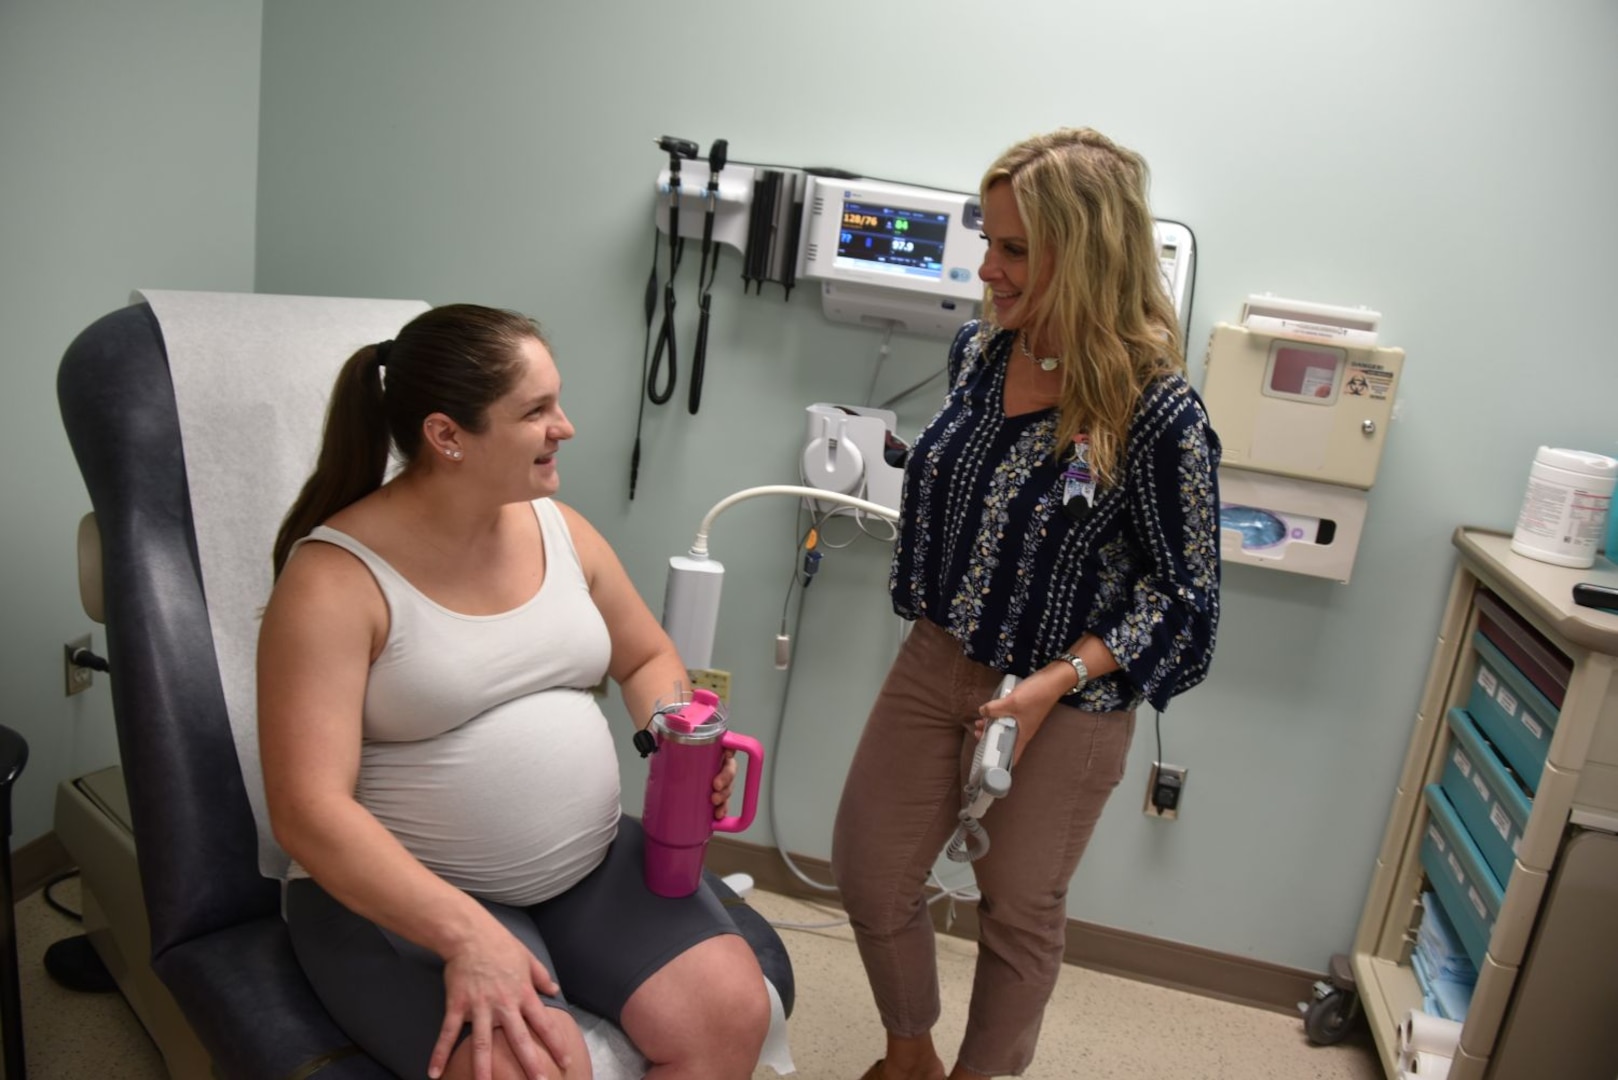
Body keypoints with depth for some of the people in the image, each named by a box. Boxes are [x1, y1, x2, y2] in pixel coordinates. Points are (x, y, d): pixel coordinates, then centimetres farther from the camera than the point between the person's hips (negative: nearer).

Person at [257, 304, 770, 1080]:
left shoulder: (558, 527, 3)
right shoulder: (336, 576, -15)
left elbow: (647, 658, 16)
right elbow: (309, 810, -20)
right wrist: (465, 933, -30)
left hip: (592, 863, 5)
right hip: (399, 893, -5)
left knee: (731, 1010, -13)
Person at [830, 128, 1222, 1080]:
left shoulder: (1157, 412, -22)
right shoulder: (977, 352, -5)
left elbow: (1183, 590, -14)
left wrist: (1054, 682, -23)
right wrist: (932, 613, 14)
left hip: (1063, 705, -5)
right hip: (934, 663, 6)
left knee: (1018, 909, 14)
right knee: (870, 869, 14)